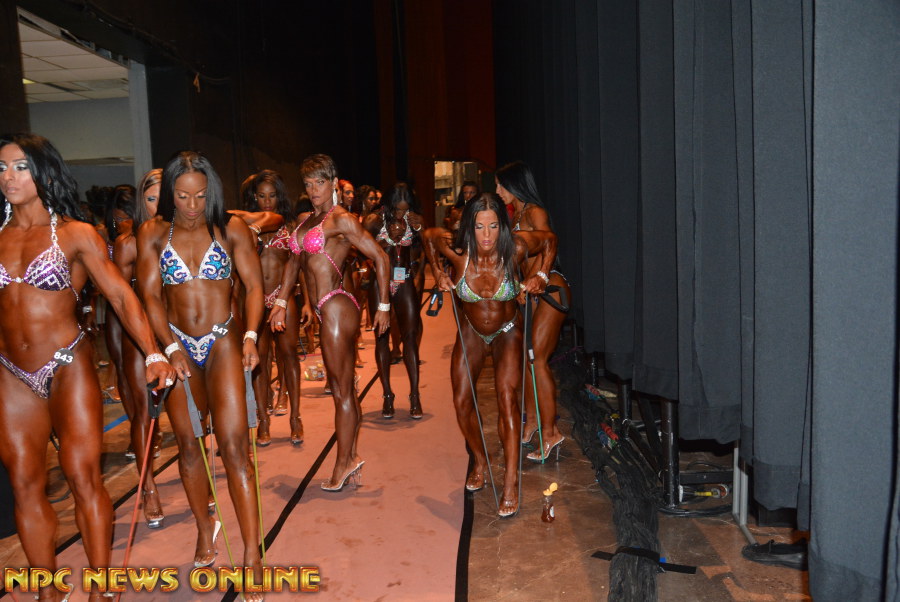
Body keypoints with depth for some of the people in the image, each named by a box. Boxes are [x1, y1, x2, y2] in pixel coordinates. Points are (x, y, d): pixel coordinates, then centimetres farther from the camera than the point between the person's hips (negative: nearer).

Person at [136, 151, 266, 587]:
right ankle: (205, 531, 32)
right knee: (189, 444, 10)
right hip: (177, 345, 3)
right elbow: (150, 294, 0)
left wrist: (251, 335, -17)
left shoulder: (231, 229, -2)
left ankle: (251, 555, -6)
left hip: (223, 341, -2)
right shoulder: (152, 234, 2)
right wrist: (170, 348, -12)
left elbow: (254, 285, -3)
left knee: (233, 445, -10)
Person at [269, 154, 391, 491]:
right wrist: (281, 304, 17)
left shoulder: (341, 220, -9)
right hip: (323, 310, 8)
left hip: (336, 308, -8)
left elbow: (379, 258, -11)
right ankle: (351, 458, 25)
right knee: (342, 390, 14)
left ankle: (344, 463, 12)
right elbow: (294, 263, 22)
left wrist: (384, 306, -10)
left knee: (342, 391, 1)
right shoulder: (304, 220, 15)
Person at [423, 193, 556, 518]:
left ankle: (511, 481, -11)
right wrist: (439, 273, -7)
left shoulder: (516, 248, -26)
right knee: (462, 402, 1)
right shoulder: (458, 251, -25)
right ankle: (480, 461, 27)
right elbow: (429, 235, -2)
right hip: (471, 332, 2)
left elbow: (549, 240, -5)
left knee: (507, 397, -17)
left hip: (507, 331, -2)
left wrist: (540, 275, -14)